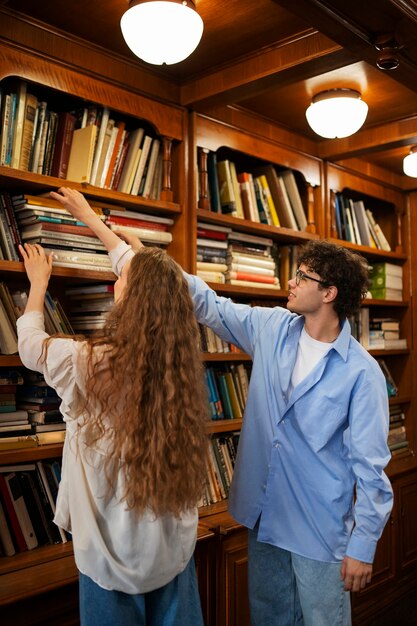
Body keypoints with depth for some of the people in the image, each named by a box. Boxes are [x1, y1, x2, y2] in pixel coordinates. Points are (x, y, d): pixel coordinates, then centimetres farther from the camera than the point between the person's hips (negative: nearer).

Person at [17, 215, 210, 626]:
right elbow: (146, 277, 9)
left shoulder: (89, 362, -20)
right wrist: (94, 221, 24)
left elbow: (30, 344, 2)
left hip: (115, 551, -3)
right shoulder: (181, 360, -7)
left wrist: (39, 282, 18)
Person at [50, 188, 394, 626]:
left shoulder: (362, 372, -17)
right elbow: (200, 299, -6)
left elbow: (369, 466, -13)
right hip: (264, 517, 5)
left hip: (322, 532, -5)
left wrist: (363, 546, -11)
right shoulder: (271, 329, -5)